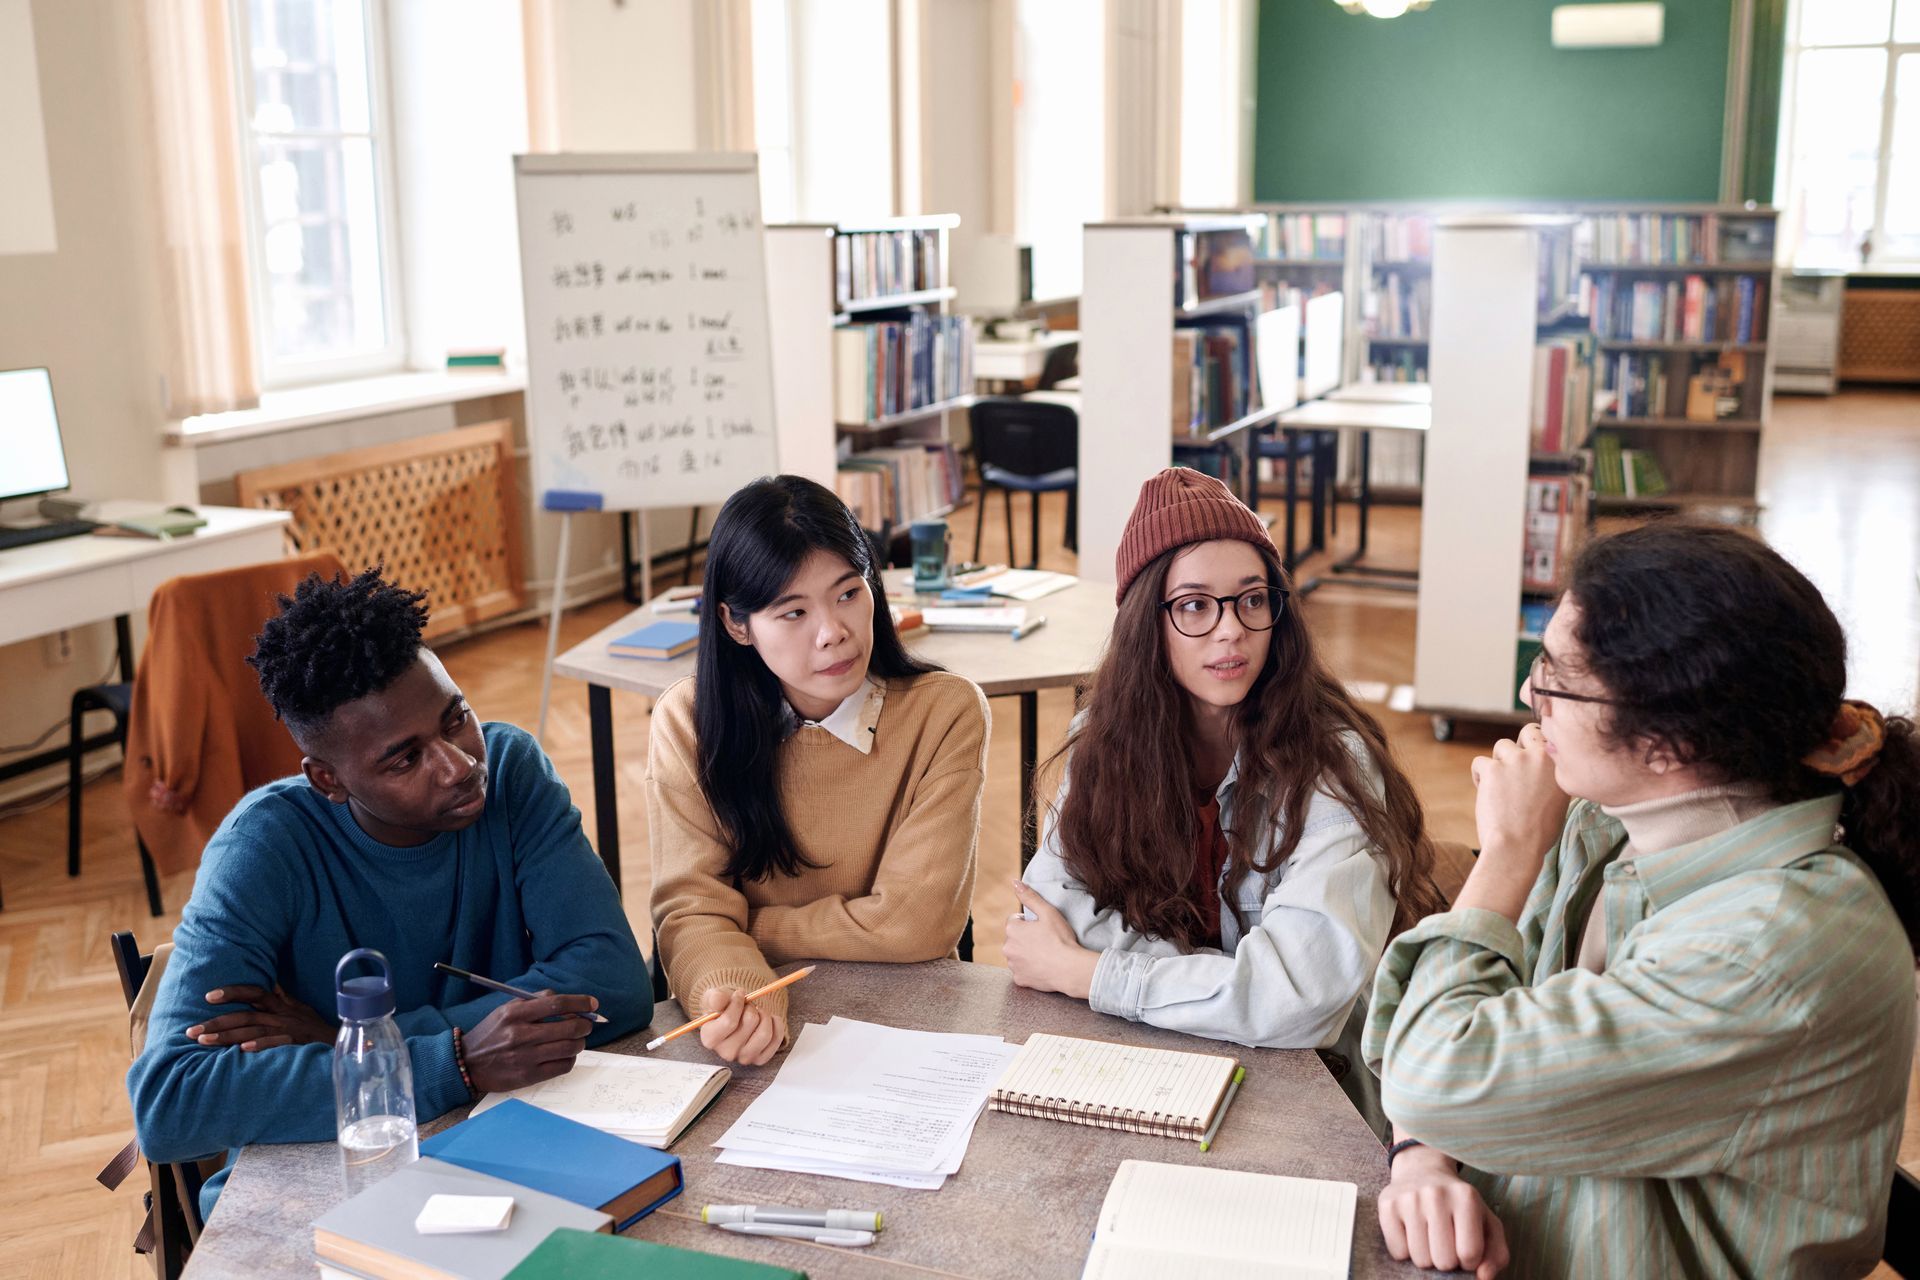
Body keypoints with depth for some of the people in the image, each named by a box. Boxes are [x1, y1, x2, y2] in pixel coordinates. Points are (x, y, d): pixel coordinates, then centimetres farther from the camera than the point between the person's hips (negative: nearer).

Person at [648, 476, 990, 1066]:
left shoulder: (945, 712, -8)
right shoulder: (687, 723, -3)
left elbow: (915, 921, -11)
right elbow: (691, 907, -8)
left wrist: (746, 929, -6)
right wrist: (734, 992, -28)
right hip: (758, 1037, 2)